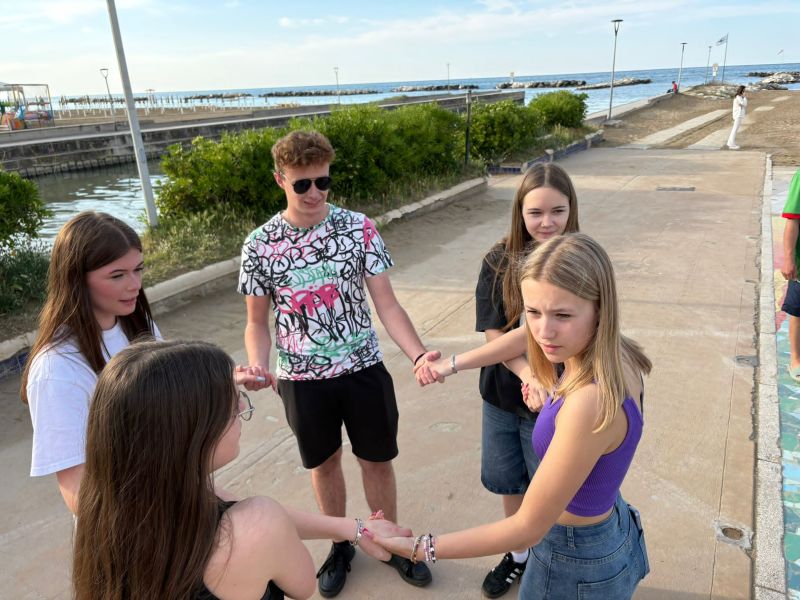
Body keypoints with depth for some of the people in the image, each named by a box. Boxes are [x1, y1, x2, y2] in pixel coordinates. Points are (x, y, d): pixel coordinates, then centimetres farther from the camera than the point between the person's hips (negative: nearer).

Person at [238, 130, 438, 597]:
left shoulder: (359, 228, -10)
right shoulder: (260, 244, -8)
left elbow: (387, 304, -10)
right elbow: (258, 322, -1)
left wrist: (419, 354, -27)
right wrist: (259, 367, -21)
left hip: (364, 370, 0)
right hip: (303, 379, 1)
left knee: (378, 460, 16)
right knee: (324, 463, 19)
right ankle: (340, 545, 44)